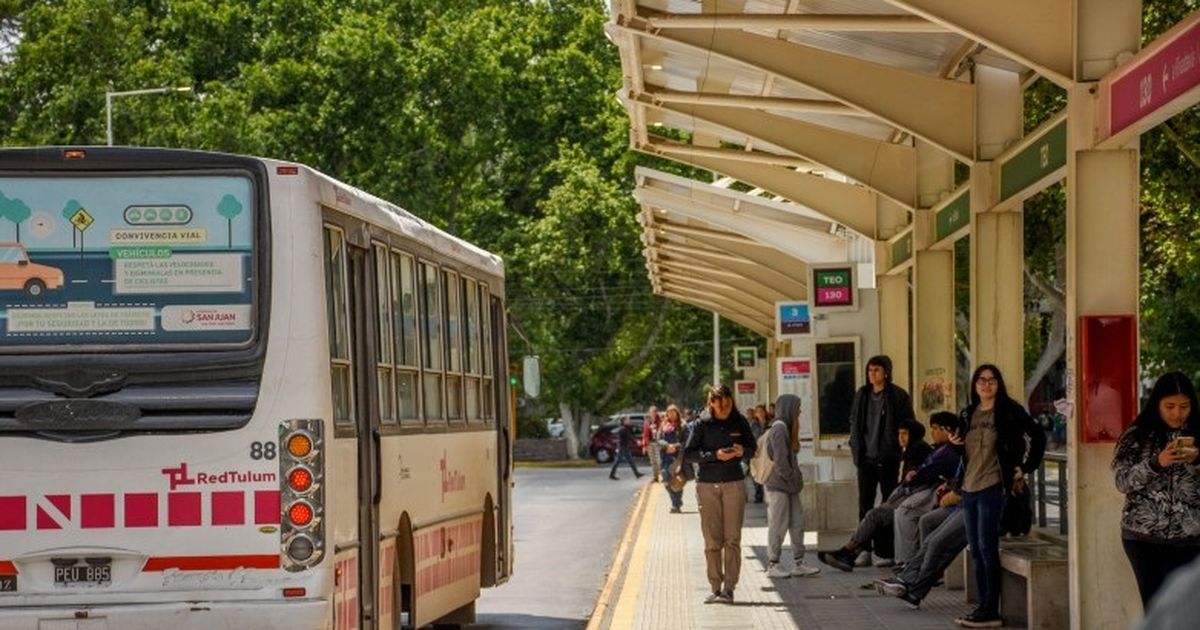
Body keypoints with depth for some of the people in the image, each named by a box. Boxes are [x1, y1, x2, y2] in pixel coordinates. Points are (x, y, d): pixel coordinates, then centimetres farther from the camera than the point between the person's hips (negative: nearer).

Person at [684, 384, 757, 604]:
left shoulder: (739, 422, 2)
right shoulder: (702, 424, -1)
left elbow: (752, 449, 11)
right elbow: (688, 453, -3)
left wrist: (743, 451, -13)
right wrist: (715, 455, -17)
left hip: (734, 483, 0)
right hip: (707, 485, 0)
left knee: (732, 538, -4)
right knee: (712, 540, 0)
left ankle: (729, 588, -4)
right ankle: (715, 588, 5)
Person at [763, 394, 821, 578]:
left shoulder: (786, 427, 16)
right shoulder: (779, 428, -14)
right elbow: (780, 459, -19)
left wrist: (796, 480, 12)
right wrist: (791, 479, -14)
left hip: (789, 487, 10)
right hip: (778, 486, -10)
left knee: (797, 523, 8)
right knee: (778, 525, -3)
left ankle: (798, 563, 12)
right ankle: (772, 565, 3)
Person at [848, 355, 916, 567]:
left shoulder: (898, 396, -4)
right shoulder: (861, 395, 10)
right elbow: (854, 422, 17)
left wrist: (897, 448, -9)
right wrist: (855, 447, 7)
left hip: (887, 459, -4)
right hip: (866, 458, 4)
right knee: (865, 503, 4)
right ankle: (865, 550, 6)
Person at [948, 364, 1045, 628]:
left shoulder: (1009, 411, -4)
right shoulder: (968, 414, 14)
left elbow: (1037, 436, -3)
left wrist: (1026, 468, -4)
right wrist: (955, 444, 2)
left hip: (992, 487, -7)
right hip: (968, 487, 7)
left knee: (987, 547, -9)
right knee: (975, 549, 7)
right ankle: (983, 606, 12)